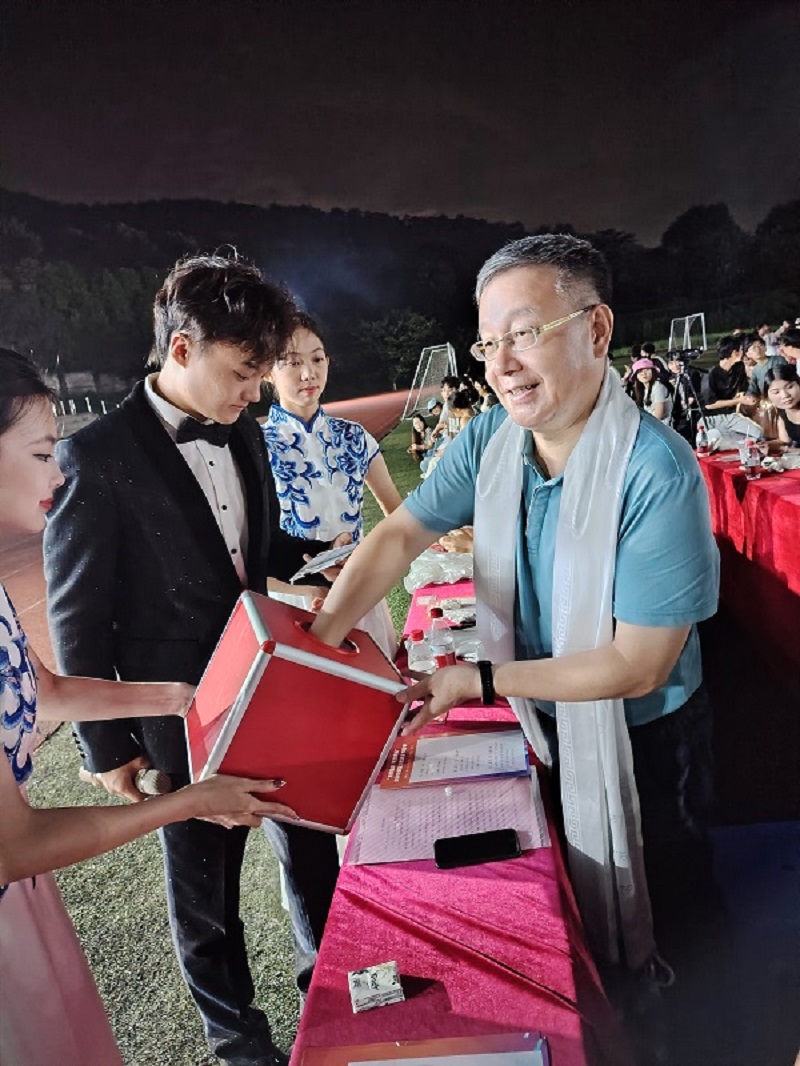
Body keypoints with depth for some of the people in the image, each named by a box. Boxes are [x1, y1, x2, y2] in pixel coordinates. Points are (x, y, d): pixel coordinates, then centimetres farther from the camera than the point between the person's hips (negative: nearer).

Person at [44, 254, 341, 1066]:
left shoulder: (243, 434, 2)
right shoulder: (97, 458, -18)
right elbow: (77, 620, -13)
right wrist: (107, 746, -8)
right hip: (186, 723, -5)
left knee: (310, 841, 22)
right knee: (204, 881, 17)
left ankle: (326, 973, 50)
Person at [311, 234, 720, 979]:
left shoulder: (657, 474, -32)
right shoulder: (489, 440, -13)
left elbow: (637, 667, -28)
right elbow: (400, 534, -10)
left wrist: (479, 681, -25)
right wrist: (319, 642, -23)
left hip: (640, 742, -5)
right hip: (541, 722, 5)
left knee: (650, 929, 22)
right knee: (555, 910, 30)